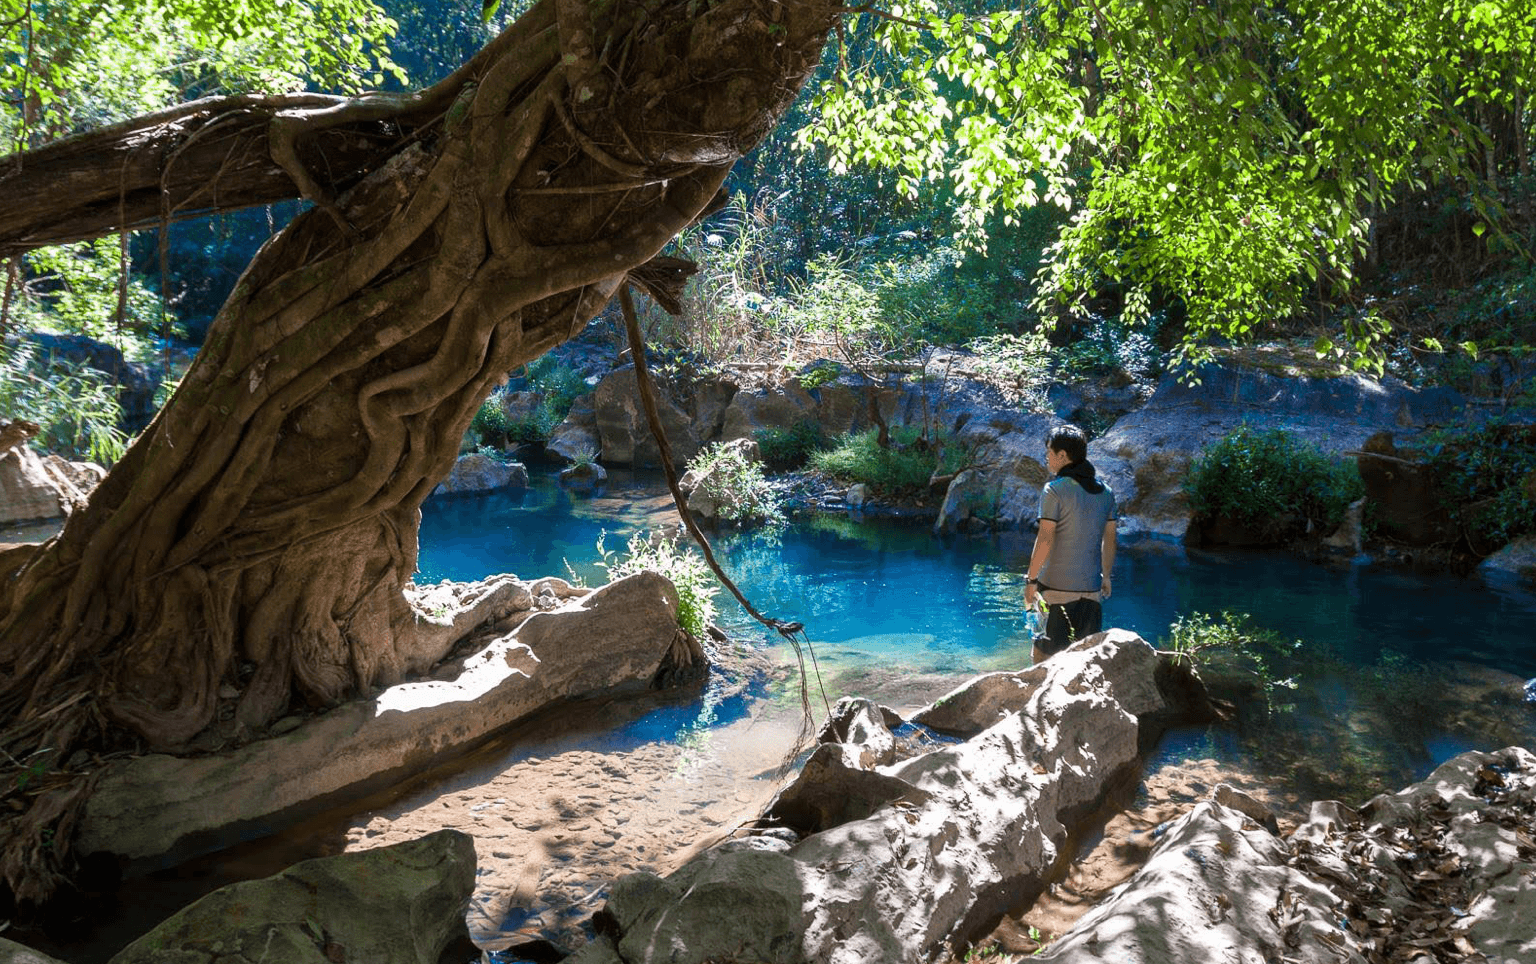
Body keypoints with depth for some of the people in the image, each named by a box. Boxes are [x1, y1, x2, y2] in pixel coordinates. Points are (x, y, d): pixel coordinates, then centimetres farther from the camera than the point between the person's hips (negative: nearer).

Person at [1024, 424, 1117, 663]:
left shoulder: (1055, 489, -10)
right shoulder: (1105, 492, 8)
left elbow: (1045, 539, -14)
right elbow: (1109, 540, 13)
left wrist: (1031, 580, -8)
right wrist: (1106, 576, 24)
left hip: (1058, 587, -6)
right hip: (1091, 588, 6)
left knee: (1043, 655, 1)